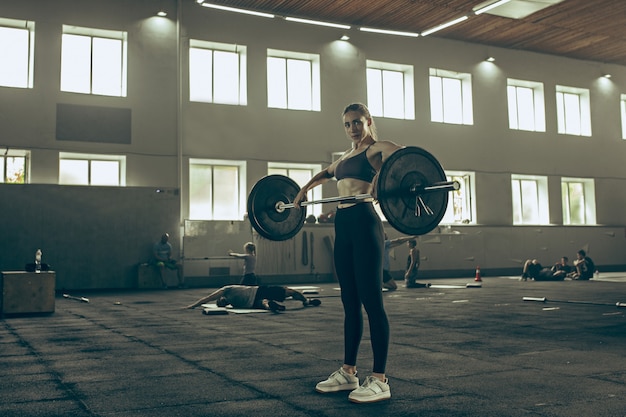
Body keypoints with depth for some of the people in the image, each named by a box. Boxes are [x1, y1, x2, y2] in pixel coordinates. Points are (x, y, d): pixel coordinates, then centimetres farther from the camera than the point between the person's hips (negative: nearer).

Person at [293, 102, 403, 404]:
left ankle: (379, 381, -1)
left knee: (371, 301, -6)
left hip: (364, 223, -8)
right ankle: (348, 372, 19)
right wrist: (304, 189, 33)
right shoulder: (346, 156, 22)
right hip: (342, 226, 8)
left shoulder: (376, 148, 0)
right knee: (350, 302, 11)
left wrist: (382, 174, -37)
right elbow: (326, 173, 43)